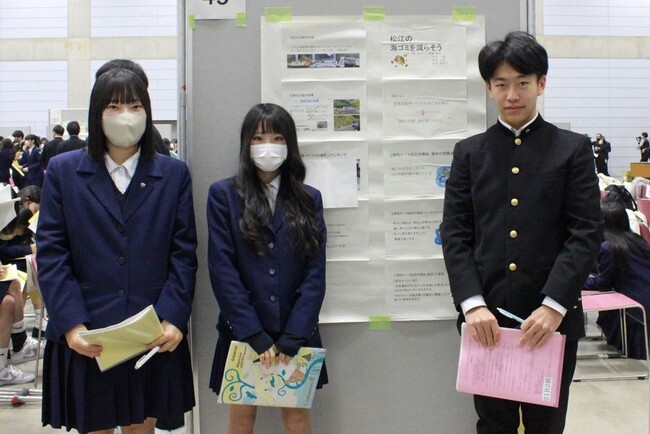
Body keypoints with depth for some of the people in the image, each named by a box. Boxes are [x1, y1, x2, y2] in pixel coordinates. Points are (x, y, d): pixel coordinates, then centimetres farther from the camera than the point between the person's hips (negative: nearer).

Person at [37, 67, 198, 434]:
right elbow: (50, 254, -2)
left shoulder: (173, 174, 6)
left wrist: (173, 318, -10)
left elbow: (184, 253, 1)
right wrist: (71, 324, -13)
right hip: (86, 337, -1)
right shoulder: (63, 171, 3)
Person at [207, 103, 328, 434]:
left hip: (296, 333, 2)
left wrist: (293, 337, -10)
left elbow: (316, 273, -1)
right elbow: (222, 269, -7)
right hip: (242, 332, -1)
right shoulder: (223, 195, -1)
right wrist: (253, 334, -13)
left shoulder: (309, 199, 5)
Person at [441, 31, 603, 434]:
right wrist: (472, 303, -11)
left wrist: (554, 305, -14)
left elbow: (587, 233, -3)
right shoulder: (469, 152, 9)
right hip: (487, 318, 1)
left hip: (553, 318, -1)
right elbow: (455, 233, 2)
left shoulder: (573, 149, 5)